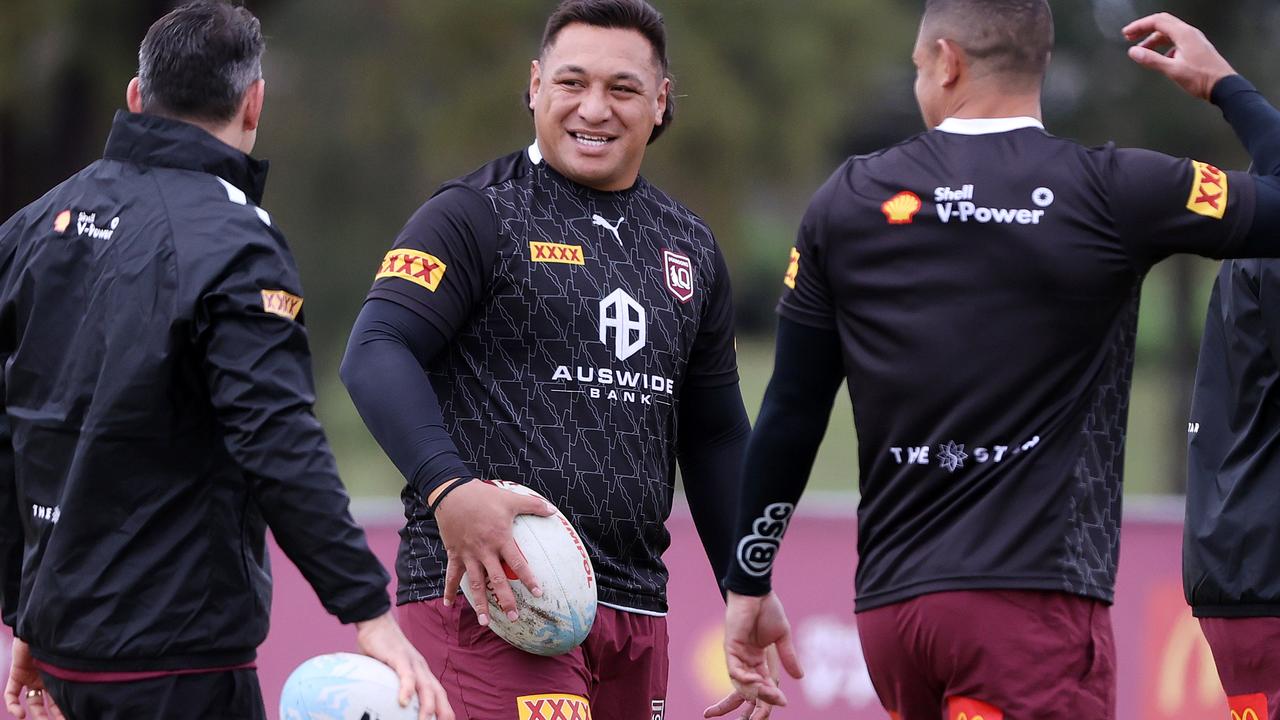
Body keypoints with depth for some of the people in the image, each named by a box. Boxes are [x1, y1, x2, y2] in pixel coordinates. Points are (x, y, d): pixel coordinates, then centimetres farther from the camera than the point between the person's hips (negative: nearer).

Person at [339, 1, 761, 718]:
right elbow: (375, 354, -13)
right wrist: (448, 490, -29)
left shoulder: (690, 248, 19)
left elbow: (716, 437, 26)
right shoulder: (476, 216, -1)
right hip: (490, 590, -7)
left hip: (634, 601, 7)